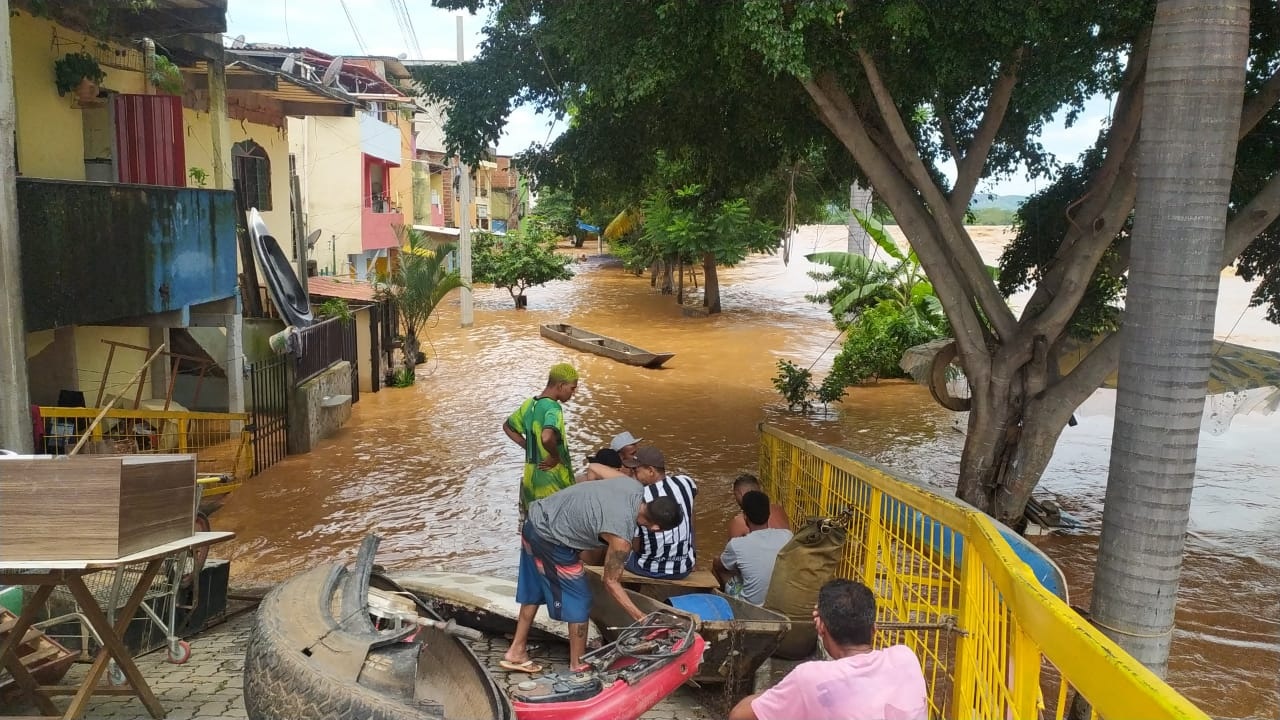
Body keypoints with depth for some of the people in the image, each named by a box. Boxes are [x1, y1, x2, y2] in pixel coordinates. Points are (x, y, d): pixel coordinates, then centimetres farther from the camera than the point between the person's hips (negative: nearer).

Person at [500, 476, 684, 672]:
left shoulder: (635, 486, -6)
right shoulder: (621, 536, -24)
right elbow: (611, 582, -13)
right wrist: (641, 617, -8)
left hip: (537, 518, 9)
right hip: (548, 539, -9)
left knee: (534, 591, 22)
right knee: (579, 599, 5)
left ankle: (516, 652, 34)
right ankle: (578, 666, 18)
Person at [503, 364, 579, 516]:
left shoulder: (529, 404, 6)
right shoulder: (553, 408, -19)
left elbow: (507, 426, 22)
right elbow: (547, 438, -39)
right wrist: (556, 456, -20)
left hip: (531, 478, 8)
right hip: (553, 483, -8)